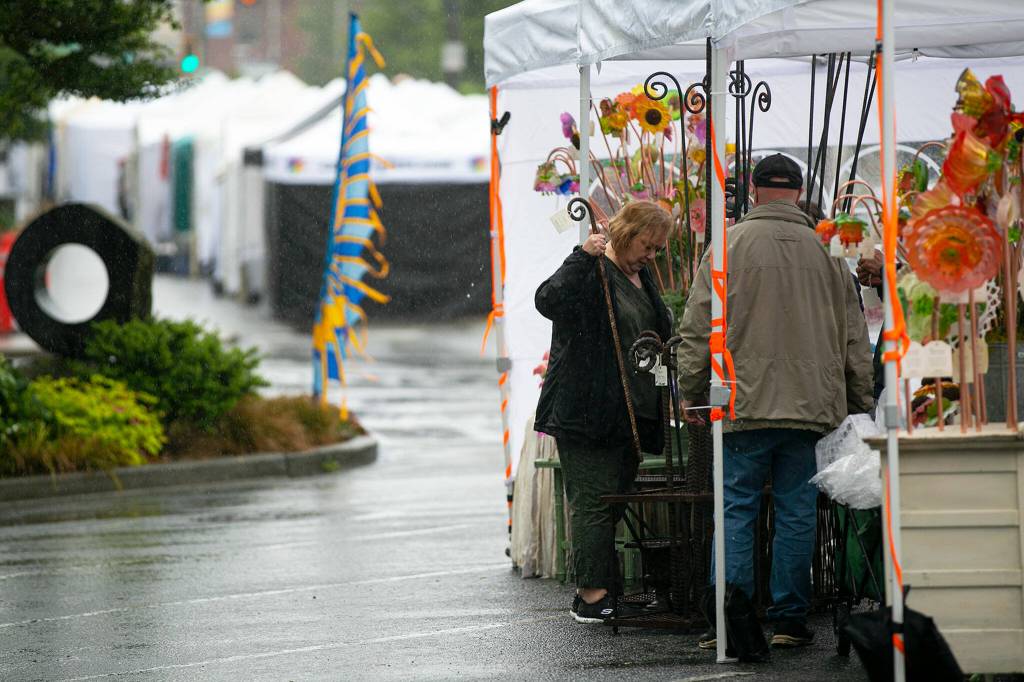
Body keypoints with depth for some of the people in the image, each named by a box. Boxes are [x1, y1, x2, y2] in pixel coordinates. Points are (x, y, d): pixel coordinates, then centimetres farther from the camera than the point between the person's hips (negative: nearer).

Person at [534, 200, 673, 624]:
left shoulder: (641, 277, 18)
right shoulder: (591, 272, -10)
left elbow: (660, 334, 30)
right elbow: (549, 301, -29)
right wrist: (582, 258, -32)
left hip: (631, 412, 9)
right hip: (588, 410, -9)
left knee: (616, 500, 10)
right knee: (593, 502, -9)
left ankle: (591, 594, 15)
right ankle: (593, 597, -9)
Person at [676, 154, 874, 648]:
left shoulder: (731, 245, -2)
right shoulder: (827, 250, 6)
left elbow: (698, 329, -1)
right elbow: (854, 339, 12)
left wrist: (690, 392, 9)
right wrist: (859, 405, 20)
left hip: (747, 404, -2)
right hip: (812, 405, 2)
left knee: (737, 510, 2)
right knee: (797, 512, 6)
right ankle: (789, 619, 6)